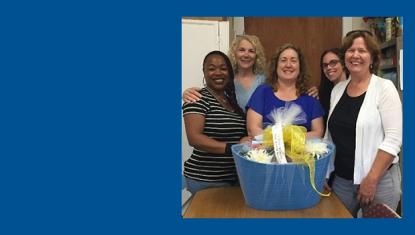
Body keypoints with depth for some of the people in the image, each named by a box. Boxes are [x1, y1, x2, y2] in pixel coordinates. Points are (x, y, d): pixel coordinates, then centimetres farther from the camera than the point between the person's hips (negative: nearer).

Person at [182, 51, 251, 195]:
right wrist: (231, 148, -32)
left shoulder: (233, 98, 10)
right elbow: (194, 138, -23)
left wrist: (246, 140, -4)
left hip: (236, 177, 7)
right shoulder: (198, 99, -12)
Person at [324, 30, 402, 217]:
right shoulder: (337, 90, 7)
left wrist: (371, 179, -17)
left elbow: (393, 139, -15)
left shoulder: (384, 88, -9)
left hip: (380, 180, -5)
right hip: (341, 179, 5)